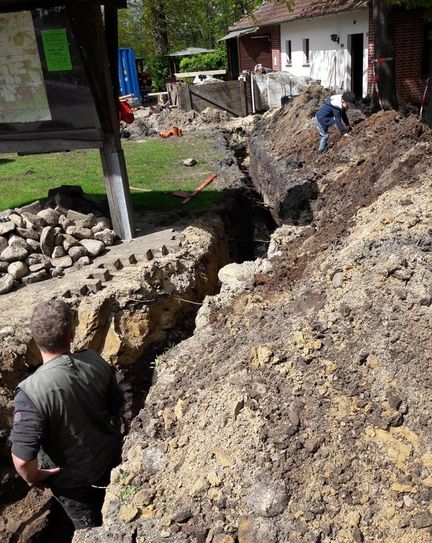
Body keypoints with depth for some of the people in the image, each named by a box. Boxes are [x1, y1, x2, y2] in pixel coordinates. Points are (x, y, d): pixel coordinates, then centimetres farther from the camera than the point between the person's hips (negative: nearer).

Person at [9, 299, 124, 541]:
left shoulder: (31, 391, -37)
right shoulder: (95, 361, -23)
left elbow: (22, 460, -34)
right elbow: (116, 406, -6)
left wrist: (33, 478, -12)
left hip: (72, 477, -3)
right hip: (110, 456, 4)